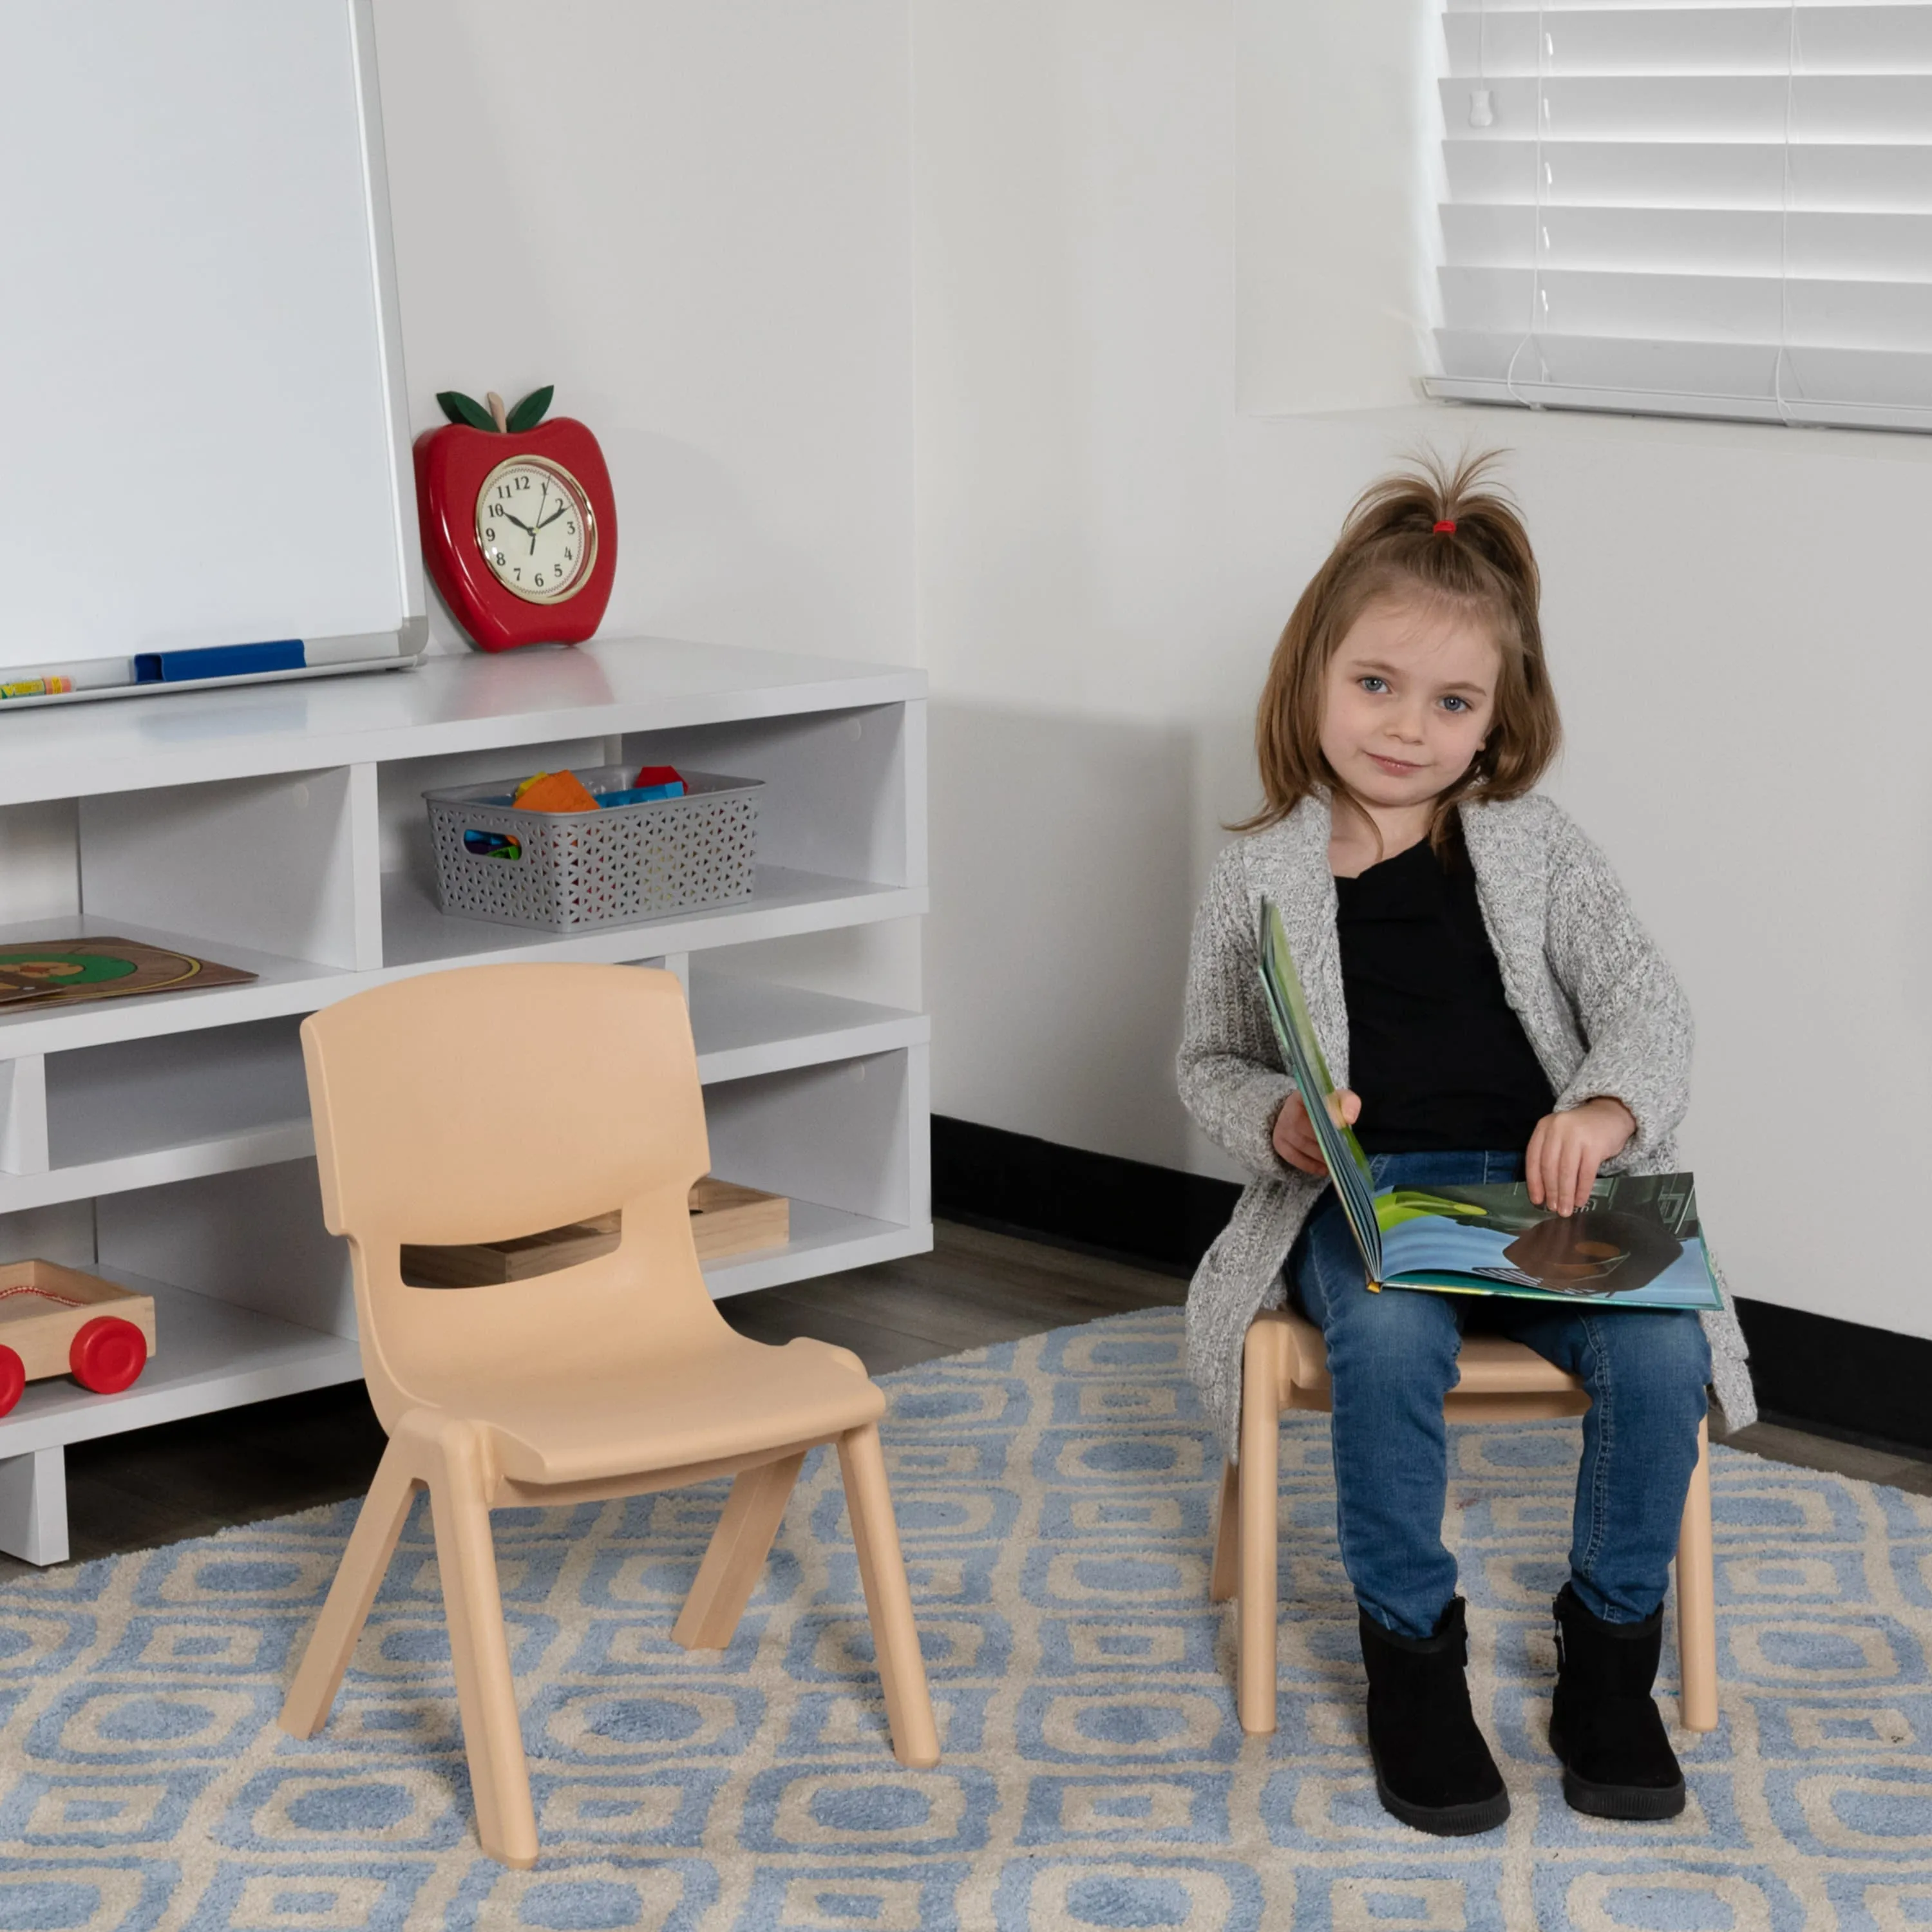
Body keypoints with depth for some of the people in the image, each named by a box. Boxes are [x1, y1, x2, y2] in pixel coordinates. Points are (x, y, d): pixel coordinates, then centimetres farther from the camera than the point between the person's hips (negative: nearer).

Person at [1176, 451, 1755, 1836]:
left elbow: (1647, 1005, -3)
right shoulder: (1264, 877, 7)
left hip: (1541, 1184, 1)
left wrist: (1609, 1108, -25)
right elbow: (1210, 1062, 14)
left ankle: (1612, 1643, -2)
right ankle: (1411, 1647, -12)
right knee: (1392, 1339, -35)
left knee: (1660, 1346, -27)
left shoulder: (1535, 848, 7)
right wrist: (1277, 1125, -9)